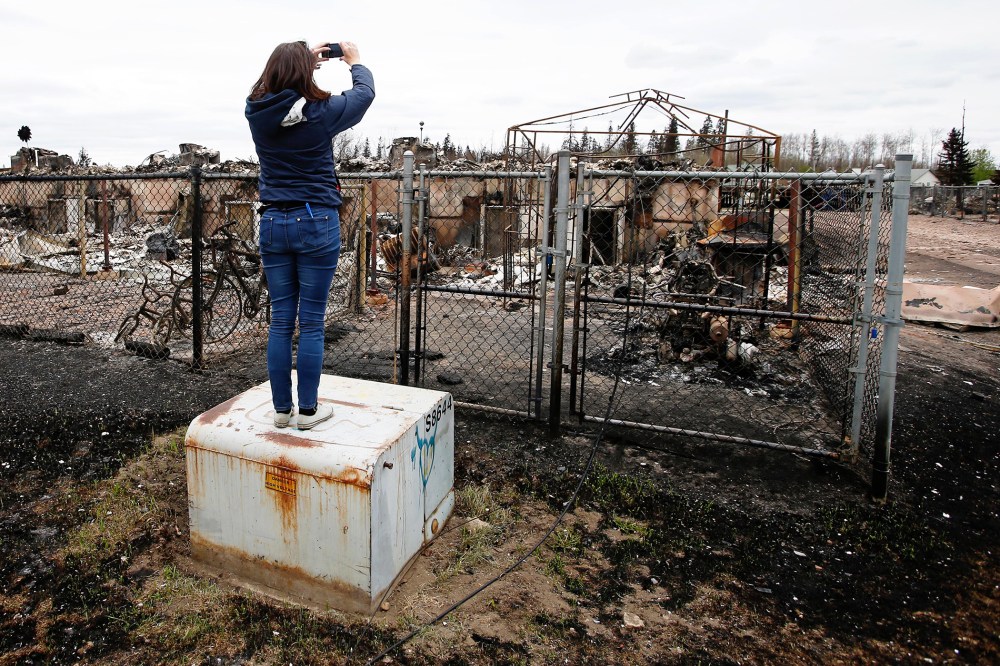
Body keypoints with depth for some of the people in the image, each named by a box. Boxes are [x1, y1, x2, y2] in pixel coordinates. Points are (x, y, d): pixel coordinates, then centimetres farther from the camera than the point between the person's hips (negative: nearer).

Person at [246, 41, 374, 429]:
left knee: (280, 321, 9)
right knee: (312, 322, 3)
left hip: (273, 223, 4)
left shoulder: (256, 111, 0)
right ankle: (308, 410, 11)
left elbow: (274, 86, 26)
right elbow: (365, 93, 10)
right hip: (317, 223, -4)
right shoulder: (321, 111, -9)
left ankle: (281, 409, 17)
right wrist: (355, 61, 29)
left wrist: (304, 59, 33)